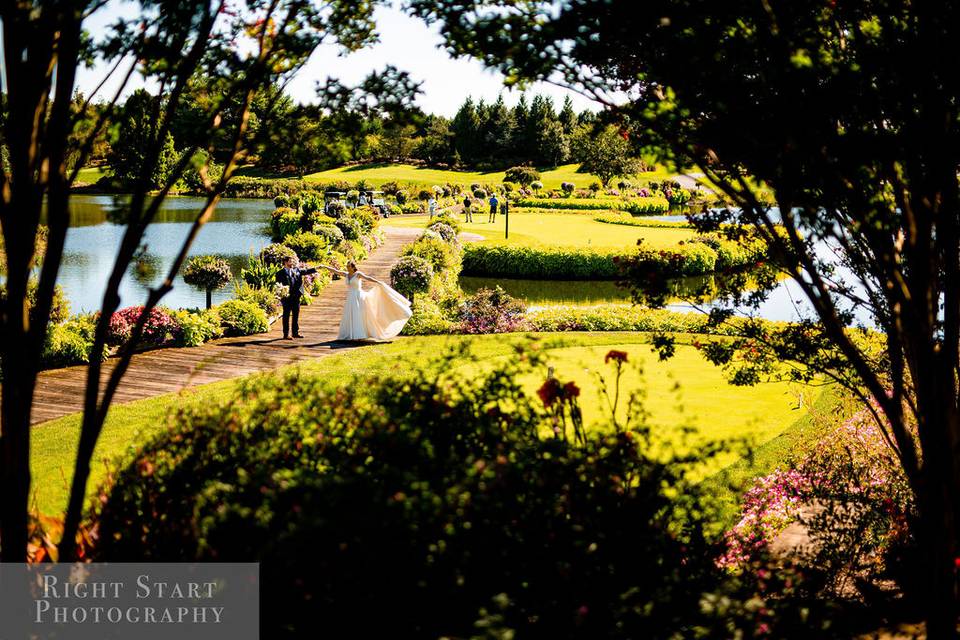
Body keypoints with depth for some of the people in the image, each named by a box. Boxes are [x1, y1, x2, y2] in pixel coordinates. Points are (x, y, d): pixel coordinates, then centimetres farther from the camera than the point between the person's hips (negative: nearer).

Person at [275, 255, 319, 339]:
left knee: (296, 315, 12)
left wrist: (316, 269, -7)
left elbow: (306, 271, 5)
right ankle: (286, 334, 6)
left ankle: (296, 332, 21)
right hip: (287, 298, -5)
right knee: (286, 316, 1)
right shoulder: (281, 273, -4)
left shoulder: (297, 270, 11)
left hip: (296, 297, 5)